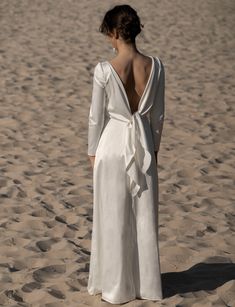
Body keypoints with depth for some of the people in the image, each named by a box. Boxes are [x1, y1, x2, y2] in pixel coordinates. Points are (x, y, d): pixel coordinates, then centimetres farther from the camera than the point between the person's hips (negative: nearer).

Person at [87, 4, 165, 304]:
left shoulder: (104, 70, -18)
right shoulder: (155, 66, -7)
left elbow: (97, 116, -9)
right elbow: (158, 114, 2)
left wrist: (93, 151, 5)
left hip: (113, 146, -3)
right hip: (144, 145, 3)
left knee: (113, 218, 10)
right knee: (144, 217, 14)